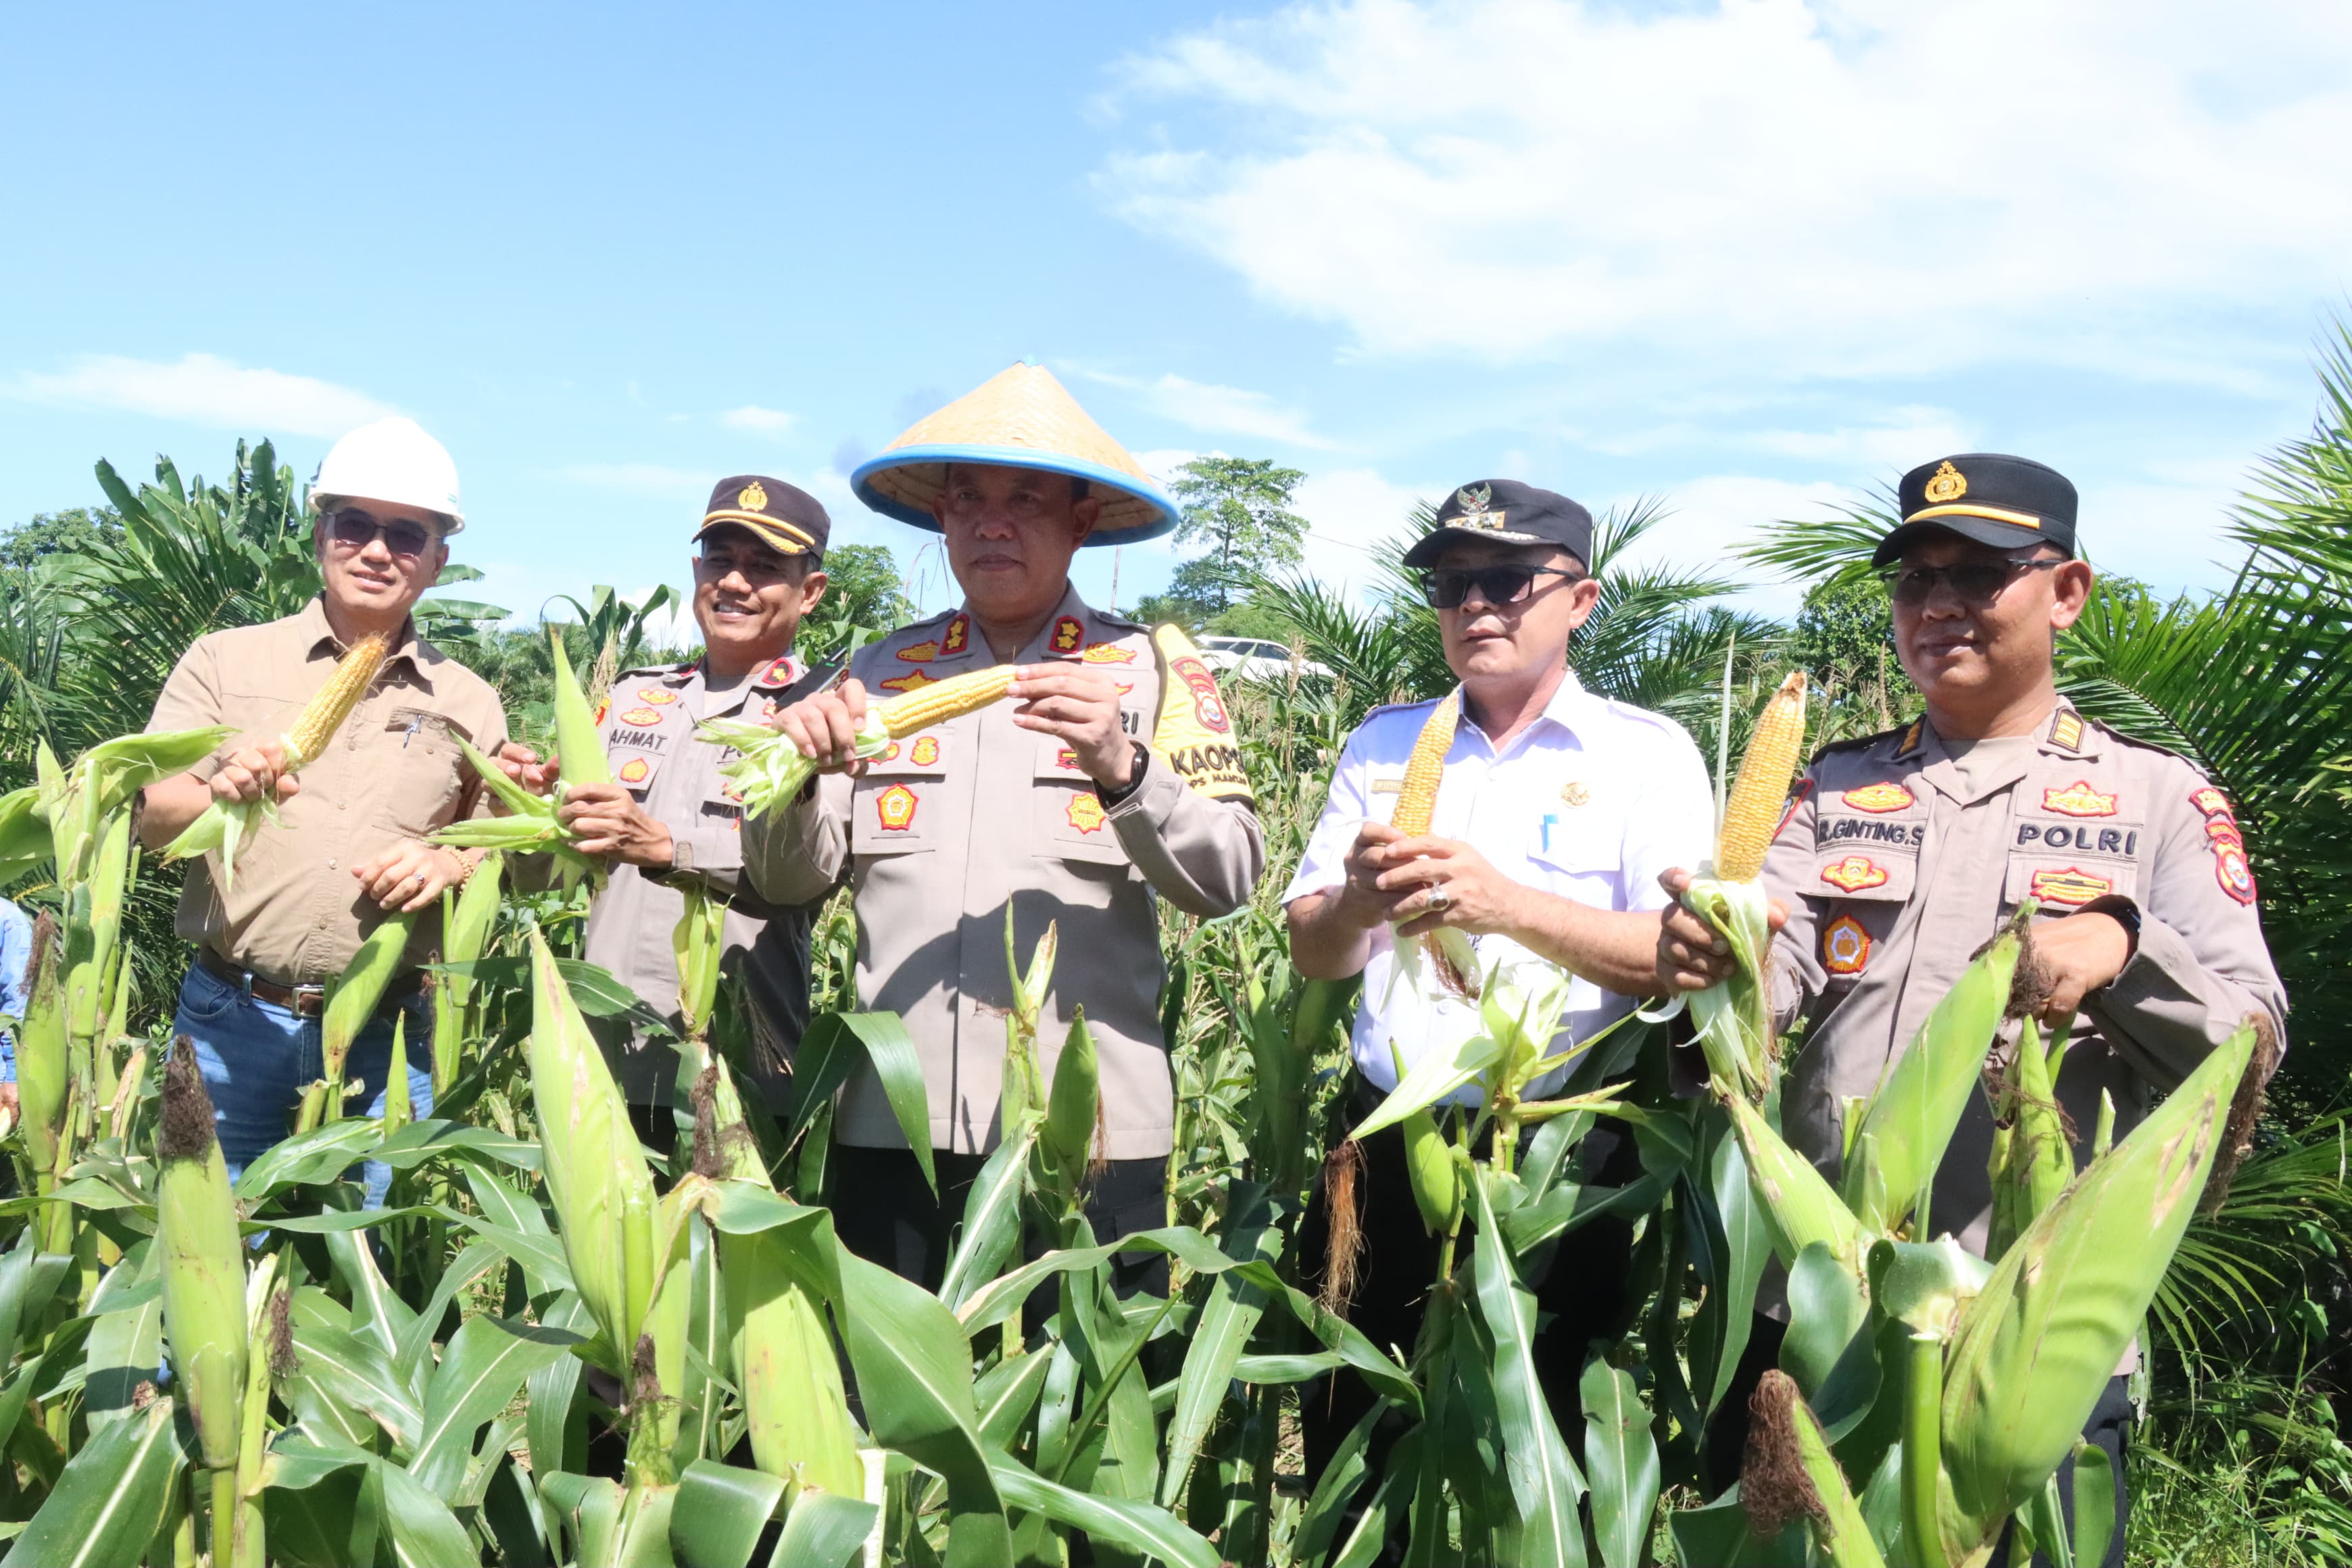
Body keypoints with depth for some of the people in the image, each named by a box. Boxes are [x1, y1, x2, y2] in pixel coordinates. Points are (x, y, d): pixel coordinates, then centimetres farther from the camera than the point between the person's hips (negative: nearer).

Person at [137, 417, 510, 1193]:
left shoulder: (467, 702, 9)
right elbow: (145, 815, -2)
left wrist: (448, 864, -8)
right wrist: (218, 797, -24)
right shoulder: (226, 660, 5)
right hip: (232, 1019, -1)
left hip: (387, 1038, 1)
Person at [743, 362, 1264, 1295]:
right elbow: (789, 883, 10)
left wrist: (1122, 769, -22)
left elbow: (1229, 882, -6)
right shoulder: (883, 672, 12)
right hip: (891, 1130, 3)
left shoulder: (1154, 669, 4)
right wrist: (798, 773, -10)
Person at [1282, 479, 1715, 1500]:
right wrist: (1356, 903, -15)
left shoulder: (1646, 754, -1)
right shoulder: (1383, 743, 11)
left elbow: (1684, 959, -13)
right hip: (1387, 1142, 4)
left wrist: (1510, 905, -26)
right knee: (1347, 1441, 13)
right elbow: (1311, 953, 8)